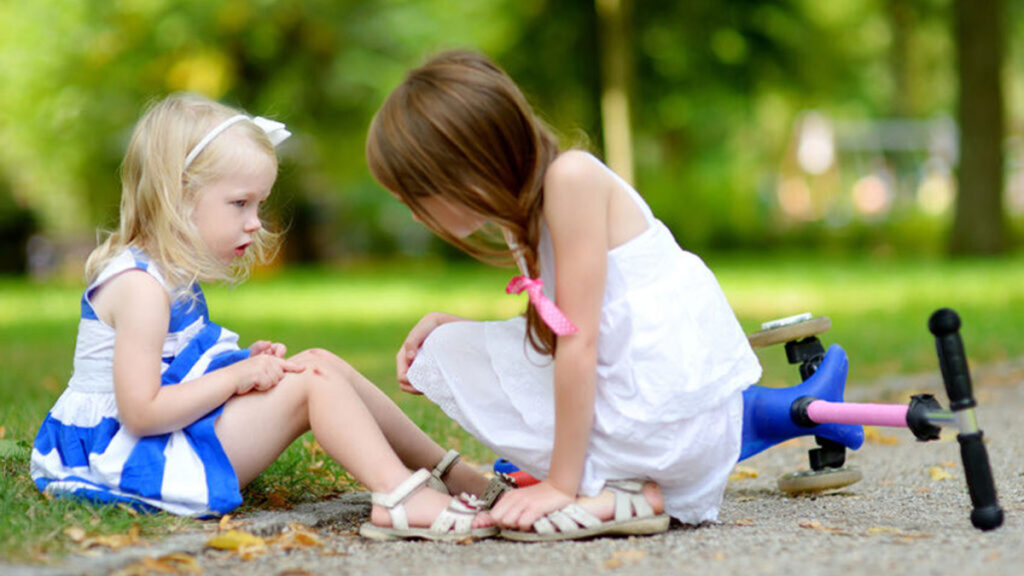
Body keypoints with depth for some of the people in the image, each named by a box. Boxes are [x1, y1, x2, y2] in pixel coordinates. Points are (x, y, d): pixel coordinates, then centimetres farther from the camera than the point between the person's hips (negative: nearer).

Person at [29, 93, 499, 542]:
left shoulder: (168, 275, 12)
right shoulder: (139, 287, -22)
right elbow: (141, 413, -27)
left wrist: (244, 363, 2)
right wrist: (236, 376, -22)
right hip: (139, 459, -11)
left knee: (322, 363, 8)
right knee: (309, 383, -16)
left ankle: (448, 472, 10)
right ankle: (400, 497, -25)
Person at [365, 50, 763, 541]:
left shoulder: (571, 177, -15)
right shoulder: (524, 214, 12)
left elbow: (579, 344, -17)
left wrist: (562, 484, -15)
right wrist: (450, 324, 5)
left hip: (673, 421, -10)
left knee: (446, 354, -1)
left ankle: (612, 493, -10)